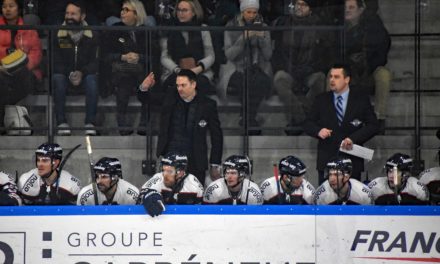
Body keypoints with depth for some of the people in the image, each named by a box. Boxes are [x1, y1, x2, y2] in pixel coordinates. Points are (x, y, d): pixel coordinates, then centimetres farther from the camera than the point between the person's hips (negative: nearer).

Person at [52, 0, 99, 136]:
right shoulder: (58, 35, -1)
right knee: (57, 78, -33)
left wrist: (81, 73, -23)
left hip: (85, 74, 0)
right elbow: (56, 62, -3)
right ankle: (61, 122, -35)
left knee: (92, 79, -34)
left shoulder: (92, 36, -2)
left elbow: (95, 61, -5)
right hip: (65, 73, 1)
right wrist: (70, 75, -20)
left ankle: (90, 122, -35)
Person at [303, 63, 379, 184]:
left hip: (353, 161, -1)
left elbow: (372, 126, 0)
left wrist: (353, 138, -13)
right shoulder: (321, 100, 10)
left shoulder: (361, 100, 5)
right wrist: (318, 131, -12)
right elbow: (308, 124, 10)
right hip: (326, 160, 1)